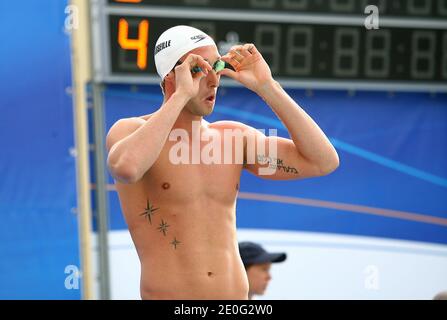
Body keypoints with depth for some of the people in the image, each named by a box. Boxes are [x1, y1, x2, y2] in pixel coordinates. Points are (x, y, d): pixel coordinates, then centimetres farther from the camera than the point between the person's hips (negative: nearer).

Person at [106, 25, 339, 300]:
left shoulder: (234, 136, 6)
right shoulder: (130, 130, -5)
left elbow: (324, 162, -1)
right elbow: (126, 167, -30)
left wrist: (266, 86, -4)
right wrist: (181, 95, -22)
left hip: (237, 293, 4)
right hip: (167, 294, -3)